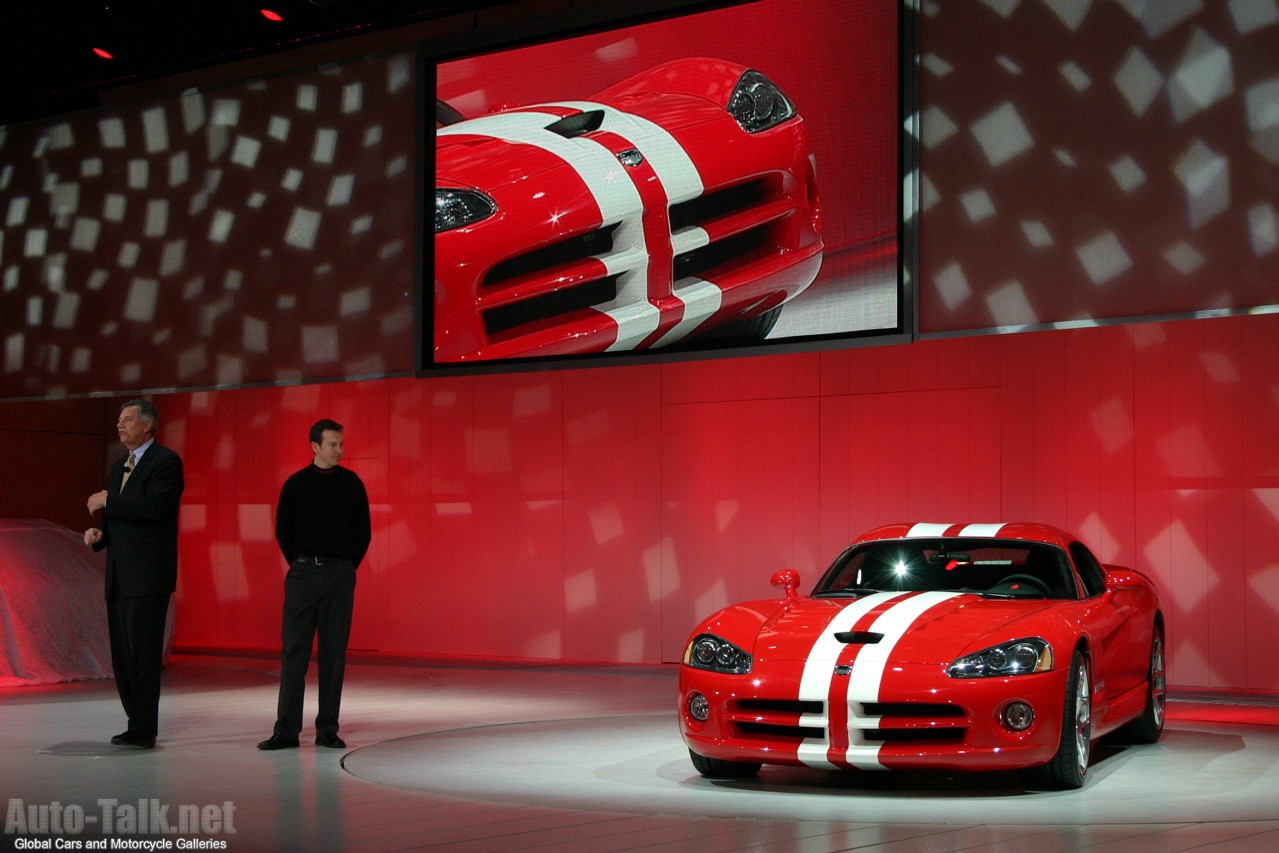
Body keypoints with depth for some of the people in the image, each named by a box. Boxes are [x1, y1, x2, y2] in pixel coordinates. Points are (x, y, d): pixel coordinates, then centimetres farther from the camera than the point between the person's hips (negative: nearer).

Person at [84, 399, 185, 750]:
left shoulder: (166, 461, -6)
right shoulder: (120, 466, 20)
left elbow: (154, 506, -21)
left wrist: (108, 502, -14)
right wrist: (98, 533, 5)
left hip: (147, 575, -9)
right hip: (119, 576, 9)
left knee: (143, 653, -8)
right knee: (123, 654, 9)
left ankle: (143, 730, -4)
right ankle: (139, 725, 16)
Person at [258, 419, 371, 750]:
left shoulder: (352, 483, 5)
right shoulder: (296, 484, 2)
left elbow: (363, 531, 8)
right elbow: (283, 531, 8)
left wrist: (348, 565, 3)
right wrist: (299, 564, 4)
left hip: (340, 575, 1)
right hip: (303, 574, -1)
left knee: (334, 653, 3)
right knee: (293, 651, -2)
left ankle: (328, 730, 8)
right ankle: (286, 730, 2)